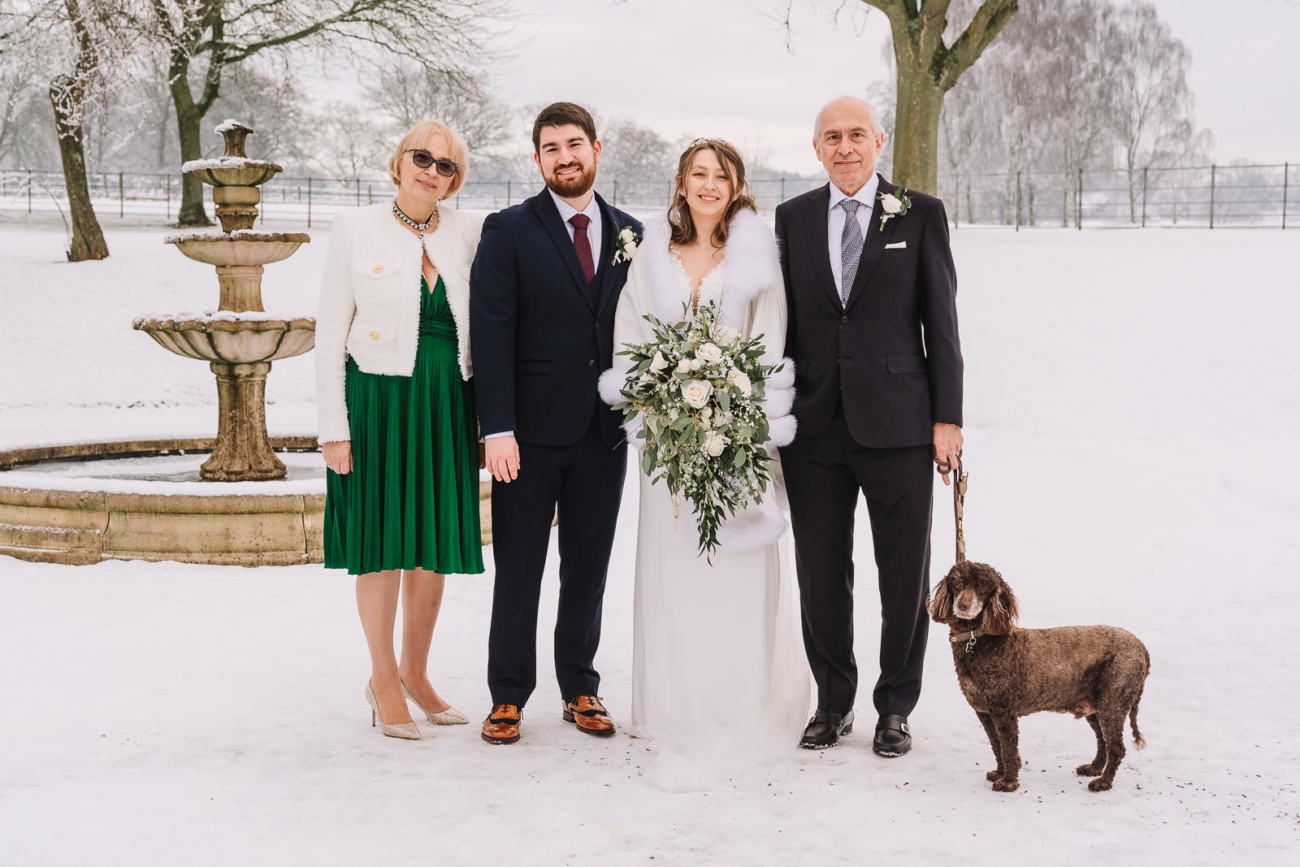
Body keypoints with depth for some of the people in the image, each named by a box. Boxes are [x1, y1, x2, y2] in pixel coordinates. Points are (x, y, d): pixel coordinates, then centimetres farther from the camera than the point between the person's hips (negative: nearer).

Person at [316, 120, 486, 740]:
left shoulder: (468, 232, 5)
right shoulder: (356, 228, -2)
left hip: (446, 403, 3)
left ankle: (415, 672, 26)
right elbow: (330, 333, -3)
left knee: (435, 544, 10)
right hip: (376, 400, -3)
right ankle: (384, 680, 18)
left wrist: (485, 416, 5)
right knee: (380, 540, 4)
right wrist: (334, 426, -8)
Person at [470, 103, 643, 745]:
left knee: (589, 567, 11)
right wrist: (497, 428, -15)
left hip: (605, 431, 3)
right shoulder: (508, 232, -2)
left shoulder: (630, 234, 9)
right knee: (517, 568, 4)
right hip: (531, 430, -3)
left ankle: (580, 690, 23)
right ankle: (508, 697, 14)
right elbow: (492, 334, -8)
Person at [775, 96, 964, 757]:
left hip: (897, 424, -2)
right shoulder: (792, 218, 9)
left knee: (905, 576, 5)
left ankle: (896, 707, 20)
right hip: (814, 426, 2)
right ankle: (833, 702, 25)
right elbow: (783, 323, 11)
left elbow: (941, 322, 0)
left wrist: (947, 417, -4)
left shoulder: (920, 215, 2)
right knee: (821, 576, 9)